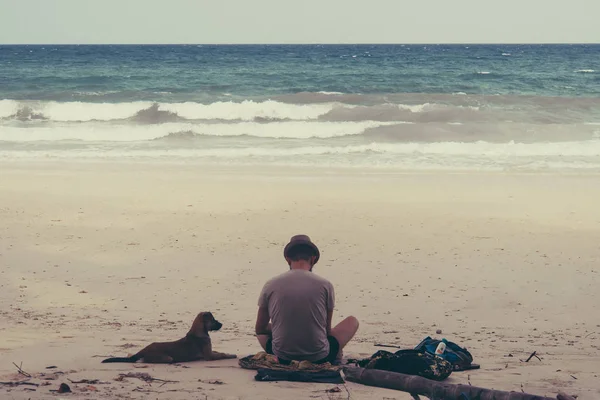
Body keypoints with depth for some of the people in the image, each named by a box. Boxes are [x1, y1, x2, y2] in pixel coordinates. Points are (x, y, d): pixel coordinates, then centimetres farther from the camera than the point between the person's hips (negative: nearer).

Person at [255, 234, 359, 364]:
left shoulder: (270, 286, -2)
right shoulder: (325, 285, -6)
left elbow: (260, 329, 10)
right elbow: (327, 329, 7)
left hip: (282, 358, 0)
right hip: (318, 358, 0)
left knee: (262, 329, 34)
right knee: (352, 321, 23)